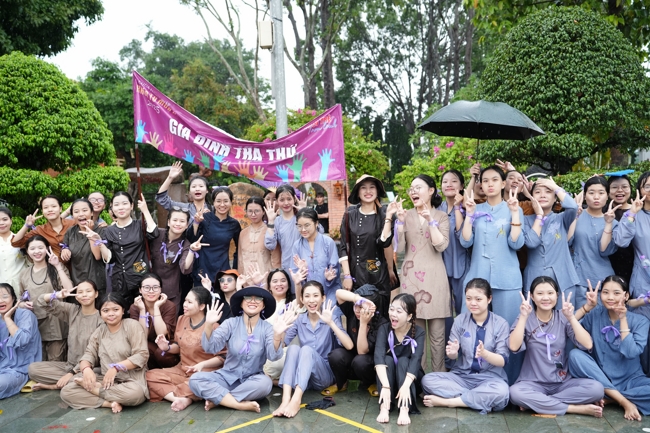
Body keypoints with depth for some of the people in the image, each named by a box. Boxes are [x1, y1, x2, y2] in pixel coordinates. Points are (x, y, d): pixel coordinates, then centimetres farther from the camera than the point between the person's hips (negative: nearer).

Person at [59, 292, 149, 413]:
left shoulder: (132, 325, -5)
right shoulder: (99, 331, 13)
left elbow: (141, 355, -13)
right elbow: (89, 355, 5)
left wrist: (116, 367, -22)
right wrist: (86, 369, -19)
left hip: (131, 379, -4)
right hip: (105, 379, 5)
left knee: (135, 393, -40)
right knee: (66, 391, -11)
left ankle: (94, 389, -14)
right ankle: (110, 403, -21)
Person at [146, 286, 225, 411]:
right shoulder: (182, 319, 4)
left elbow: (223, 356, -13)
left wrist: (203, 365, -27)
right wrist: (167, 347, -5)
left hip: (205, 373, -8)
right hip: (182, 370, 8)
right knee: (150, 376, -13)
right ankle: (183, 399, -29)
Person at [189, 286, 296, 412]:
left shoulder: (267, 328, -5)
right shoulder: (231, 323, -4)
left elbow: (273, 356, -22)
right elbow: (211, 347, -17)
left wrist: (277, 335, -43)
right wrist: (209, 325, -36)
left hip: (252, 380, -1)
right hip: (227, 377, 1)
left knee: (265, 383, -34)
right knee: (195, 379, -24)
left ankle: (216, 399, -20)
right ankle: (241, 405, -26)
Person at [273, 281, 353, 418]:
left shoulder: (331, 318, -4)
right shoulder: (299, 320, 5)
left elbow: (349, 346, -20)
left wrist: (330, 323, -29)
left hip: (326, 375, -2)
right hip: (301, 377, 3)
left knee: (306, 349, -30)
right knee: (293, 348, -27)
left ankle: (296, 400, -45)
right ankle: (286, 399, -42)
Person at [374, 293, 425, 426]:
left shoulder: (418, 332, -13)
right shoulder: (384, 329, -12)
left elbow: (416, 359, -29)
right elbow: (379, 356, -27)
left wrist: (405, 386, -46)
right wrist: (385, 386, -44)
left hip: (410, 380, -1)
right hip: (389, 378, 1)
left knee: (403, 360, -28)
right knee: (387, 359, -27)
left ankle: (404, 410, -43)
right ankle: (384, 408, -40)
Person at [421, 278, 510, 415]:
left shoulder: (500, 323, -4)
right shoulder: (460, 320, 1)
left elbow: (503, 361, -10)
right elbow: (454, 355, 1)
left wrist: (484, 353, -31)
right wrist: (452, 353, -25)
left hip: (489, 378, -2)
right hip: (461, 376, 2)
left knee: (501, 391, -36)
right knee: (428, 380, -21)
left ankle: (446, 401, -21)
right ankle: (480, 400, -21)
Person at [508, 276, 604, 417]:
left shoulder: (563, 318, 2)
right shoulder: (526, 319, -2)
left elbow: (587, 345, -12)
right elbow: (514, 347, -19)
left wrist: (571, 317, -17)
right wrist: (523, 317, -21)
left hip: (563, 382, 2)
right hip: (534, 383, -2)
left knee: (596, 388, -24)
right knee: (515, 393, -34)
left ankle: (534, 403, -17)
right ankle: (577, 408, -22)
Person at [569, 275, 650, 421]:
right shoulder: (595, 314, -1)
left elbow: (631, 353, -19)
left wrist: (623, 319, -18)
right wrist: (588, 306, -16)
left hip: (630, 380, -1)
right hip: (600, 379, 2)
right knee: (575, 354, -27)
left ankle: (607, 398, -17)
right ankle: (625, 402, -24)